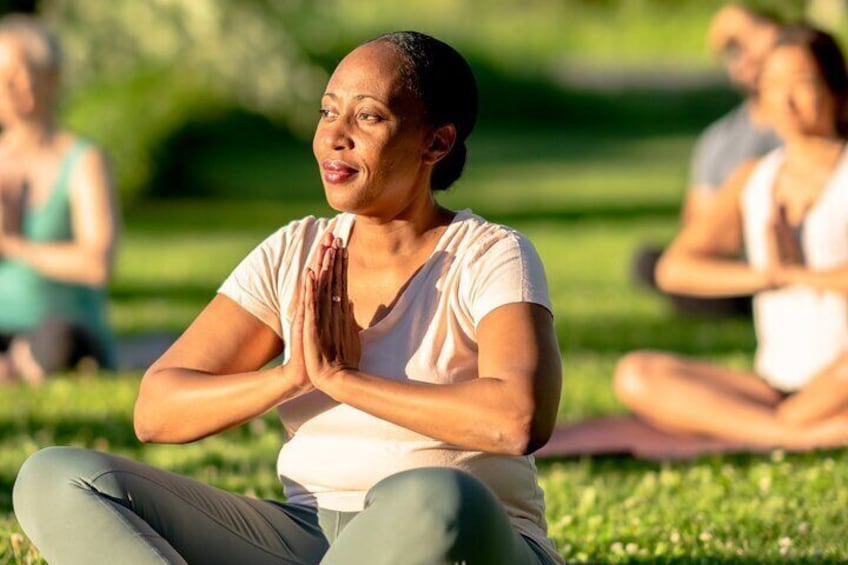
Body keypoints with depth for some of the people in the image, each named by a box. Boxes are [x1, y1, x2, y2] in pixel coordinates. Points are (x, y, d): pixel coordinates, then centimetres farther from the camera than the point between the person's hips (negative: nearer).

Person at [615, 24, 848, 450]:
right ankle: (805, 435, -30)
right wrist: (762, 275, -9)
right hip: (774, 388, 7)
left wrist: (797, 273, -10)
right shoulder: (752, 180, 16)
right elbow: (673, 268, 4)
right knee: (634, 375, -18)